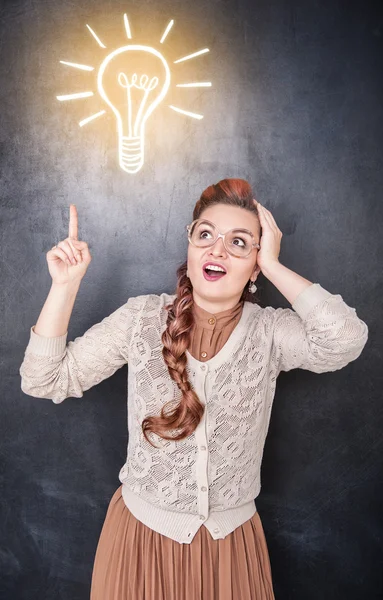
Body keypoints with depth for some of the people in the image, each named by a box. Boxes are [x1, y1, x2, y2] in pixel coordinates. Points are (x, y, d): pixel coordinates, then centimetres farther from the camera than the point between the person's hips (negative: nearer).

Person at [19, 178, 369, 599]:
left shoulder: (269, 330, -11)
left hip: (230, 539, 0)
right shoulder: (142, 317, -10)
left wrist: (273, 267, -22)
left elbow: (347, 339, -31)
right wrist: (65, 284, -20)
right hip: (143, 532, 0)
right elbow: (44, 381, -10)